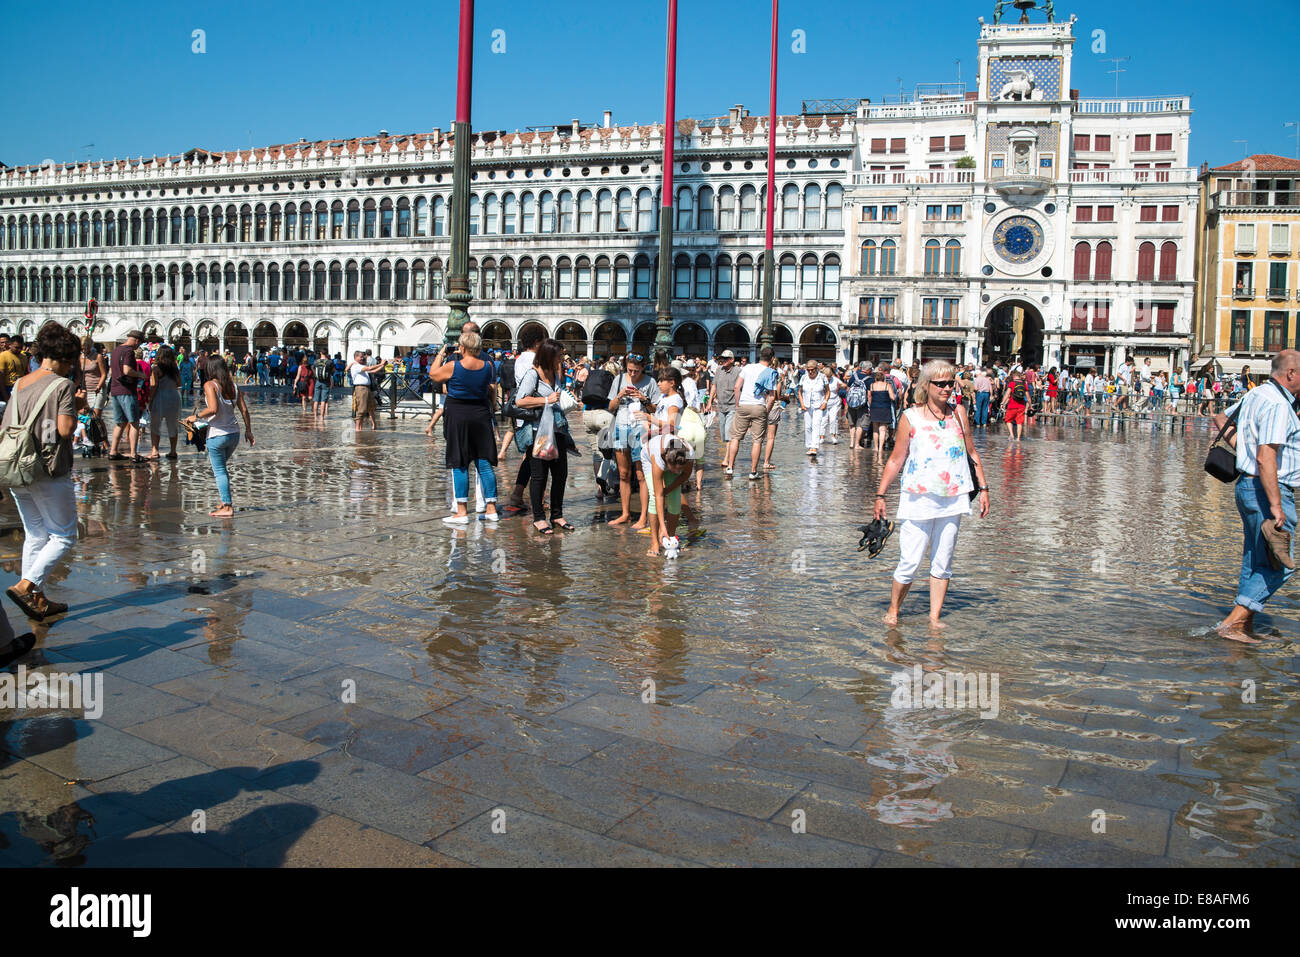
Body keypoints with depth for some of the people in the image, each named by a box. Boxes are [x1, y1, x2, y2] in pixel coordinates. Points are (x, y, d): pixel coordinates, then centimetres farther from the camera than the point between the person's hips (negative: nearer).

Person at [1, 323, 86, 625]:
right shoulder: (63, 385, -10)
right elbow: (65, 428, -18)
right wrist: (78, 407, -2)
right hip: (49, 473, -7)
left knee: (35, 536, 15)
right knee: (64, 535, 5)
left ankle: (37, 600, 18)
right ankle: (25, 586, -10)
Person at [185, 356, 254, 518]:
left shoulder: (210, 385, -10)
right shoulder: (233, 385, 7)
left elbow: (213, 409, -24)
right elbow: (244, 409, 6)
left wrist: (196, 416, -10)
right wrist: (248, 430, 14)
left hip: (217, 435, -6)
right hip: (234, 433, 6)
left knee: (219, 471, 2)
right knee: (221, 466, 25)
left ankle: (227, 507, 1)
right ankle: (226, 499, 25)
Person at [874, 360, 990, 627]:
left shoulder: (958, 413, 6)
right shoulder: (911, 418, -3)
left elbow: (972, 453, 14)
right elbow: (896, 460, 2)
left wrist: (983, 488, 11)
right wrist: (880, 495, 1)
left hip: (953, 499, 4)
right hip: (919, 499, -3)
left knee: (942, 563, 8)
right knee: (909, 562, -4)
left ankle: (934, 617, 19)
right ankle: (893, 610, 17)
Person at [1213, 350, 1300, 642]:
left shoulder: (1256, 395, 13)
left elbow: (1220, 419, 29)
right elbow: (1266, 458, -25)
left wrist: (1243, 446, 17)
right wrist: (1276, 505, -24)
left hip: (1248, 485, 10)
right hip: (1266, 490, -10)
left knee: (1255, 562, 13)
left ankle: (1243, 627, 16)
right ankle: (1233, 621, -8)